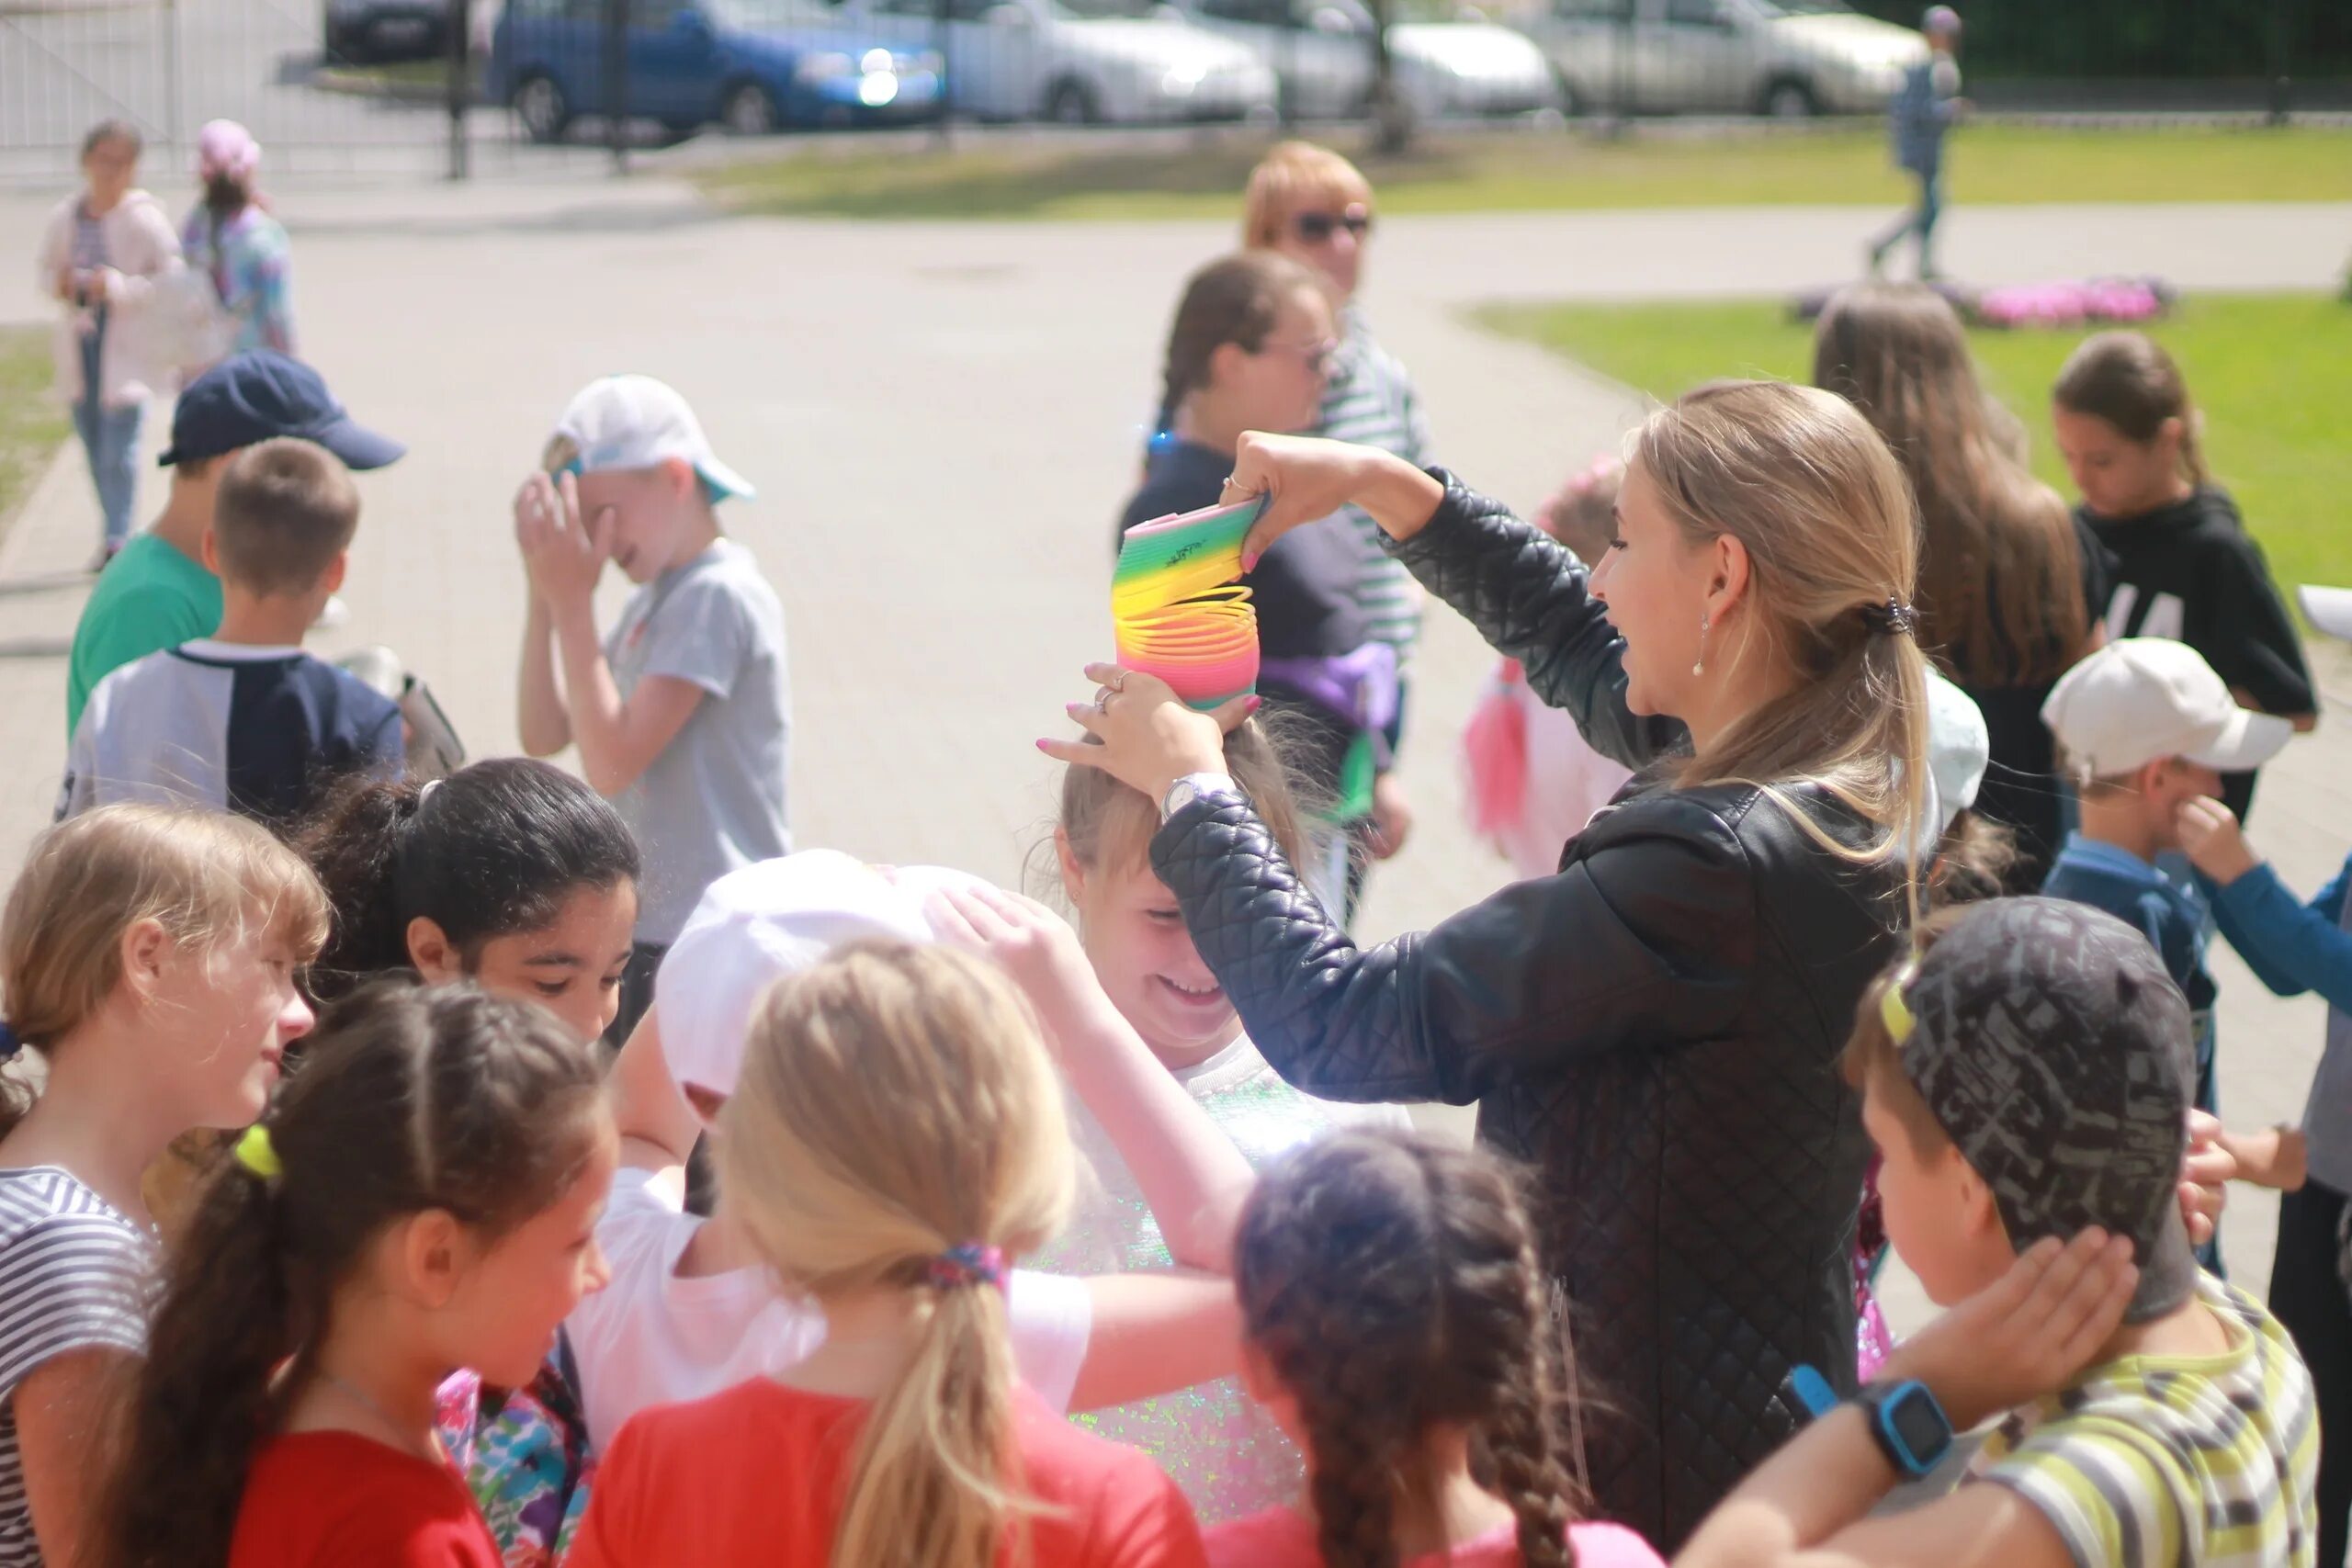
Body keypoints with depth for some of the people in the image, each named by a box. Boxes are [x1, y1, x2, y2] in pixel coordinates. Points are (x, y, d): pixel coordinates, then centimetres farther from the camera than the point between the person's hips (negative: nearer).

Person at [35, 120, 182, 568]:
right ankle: (115, 537, 26)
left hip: (127, 349, -5)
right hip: (79, 344, 5)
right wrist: (59, 283, -6)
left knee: (119, 450, -11)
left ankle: (118, 539, -5)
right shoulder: (65, 216, 4)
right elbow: (44, 267, 16)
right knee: (94, 450, 13)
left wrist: (119, 287, -21)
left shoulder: (144, 219, -10)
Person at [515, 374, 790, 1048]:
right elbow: (546, 734, 11)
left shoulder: (718, 597, -16)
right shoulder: (655, 599, 13)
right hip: (644, 929, 10)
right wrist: (544, 594, 2)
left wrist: (572, 601, -17)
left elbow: (612, 761, -21)